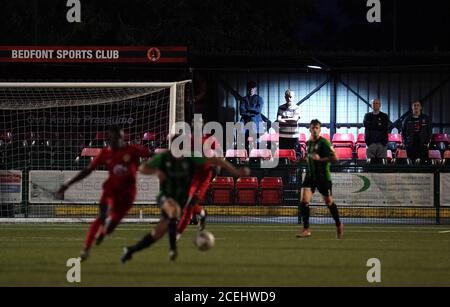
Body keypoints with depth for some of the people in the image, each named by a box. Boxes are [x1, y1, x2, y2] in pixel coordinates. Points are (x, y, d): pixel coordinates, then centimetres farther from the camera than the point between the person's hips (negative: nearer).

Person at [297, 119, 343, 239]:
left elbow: (334, 158, -19)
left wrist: (320, 159, -24)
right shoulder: (308, 143, 10)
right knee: (304, 201, -12)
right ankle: (306, 229, -9)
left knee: (329, 202, 7)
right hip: (310, 175, 5)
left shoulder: (324, 142, -12)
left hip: (323, 177, -5)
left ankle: (339, 225, 30)